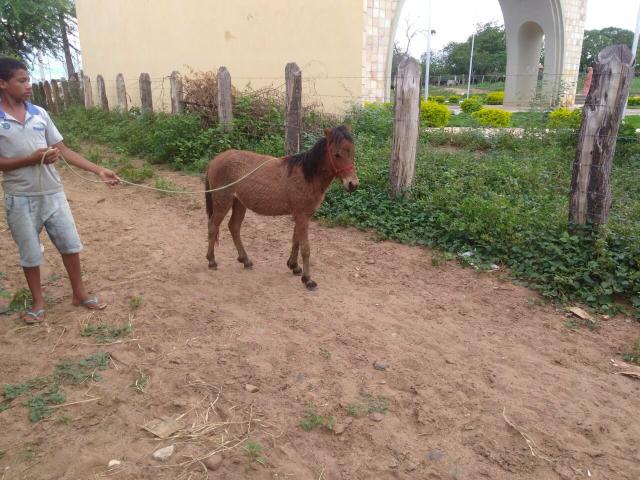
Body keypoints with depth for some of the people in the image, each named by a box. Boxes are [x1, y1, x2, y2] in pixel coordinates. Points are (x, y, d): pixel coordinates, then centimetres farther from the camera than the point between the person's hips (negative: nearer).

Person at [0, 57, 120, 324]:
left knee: (70, 244, 10)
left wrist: (99, 171, -2)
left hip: (53, 193, 3)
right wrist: (32, 159, -21)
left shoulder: (39, 113, 3)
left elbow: (64, 150, 4)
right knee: (30, 253, 10)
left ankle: (79, 293, 27)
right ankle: (38, 301, 29)